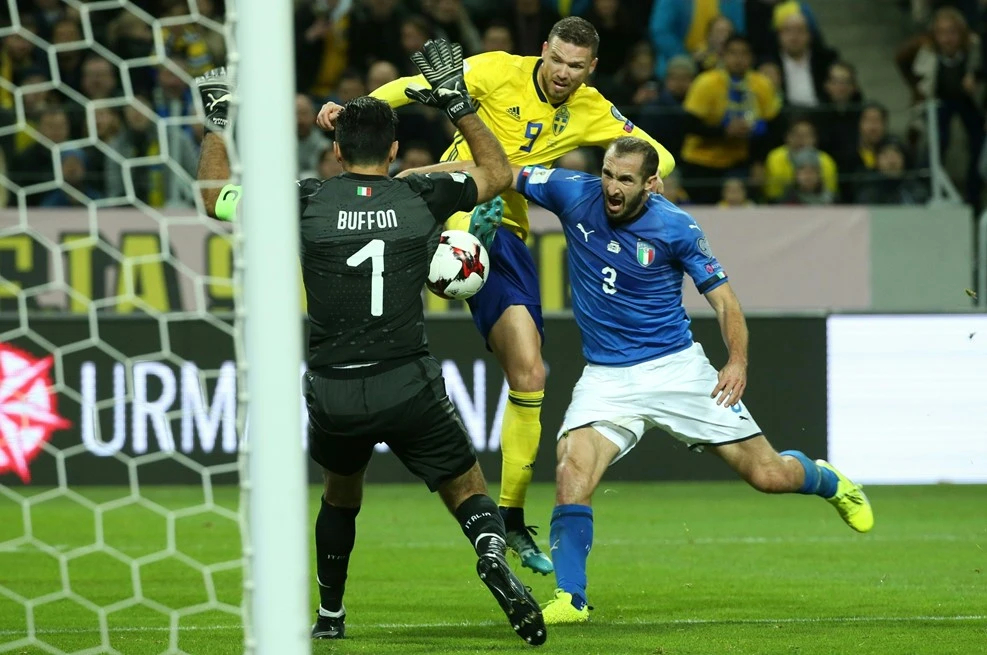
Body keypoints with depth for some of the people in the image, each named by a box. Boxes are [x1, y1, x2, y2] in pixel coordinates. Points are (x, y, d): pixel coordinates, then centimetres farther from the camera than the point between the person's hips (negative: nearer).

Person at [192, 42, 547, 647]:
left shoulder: (306, 202, -3)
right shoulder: (421, 198, 0)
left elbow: (214, 198, 13)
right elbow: (498, 174, 19)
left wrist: (219, 123, 21)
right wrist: (459, 104, 22)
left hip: (333, 392, 1)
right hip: (410, 386, -1)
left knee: (340, 496, 28)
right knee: (469, 492, 10)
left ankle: (330, 616, 34)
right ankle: (493, 553, -22)